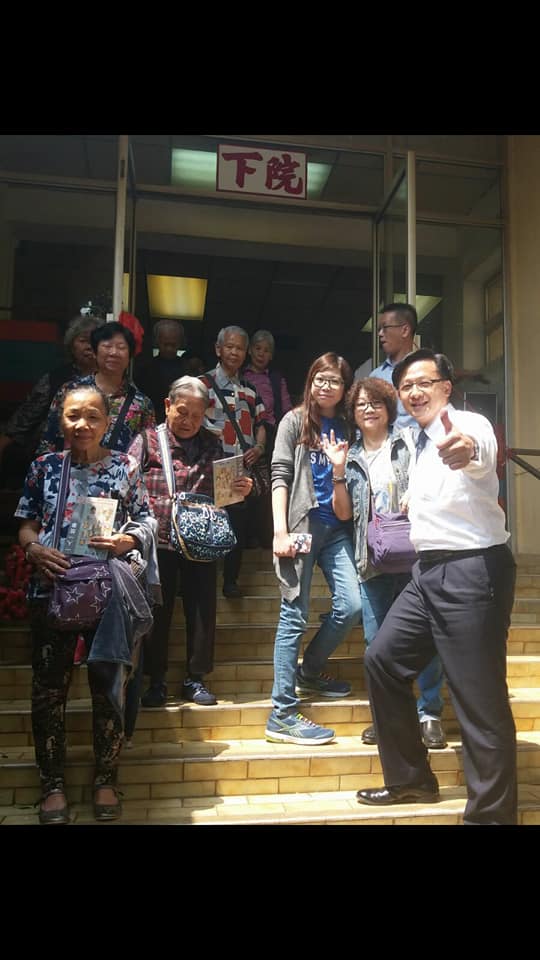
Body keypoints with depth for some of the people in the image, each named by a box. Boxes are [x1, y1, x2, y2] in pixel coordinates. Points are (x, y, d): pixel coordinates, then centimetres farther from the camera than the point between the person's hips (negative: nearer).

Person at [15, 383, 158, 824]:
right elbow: (26, 524, 9)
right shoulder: (44, 466, 7)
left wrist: (127, 540, -16)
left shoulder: (125, 466, 3)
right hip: (52, 587, 2)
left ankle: (106, 780, 24)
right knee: (49, 687, 6)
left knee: (108, 684, 6)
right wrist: (34, 549, -12)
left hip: (107, 586, -1)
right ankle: (53, 784, 23)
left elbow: (148, 519, 3)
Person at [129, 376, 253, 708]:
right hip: (159, 539, -2)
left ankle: (196, 678, 21)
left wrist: (242, 489, -5)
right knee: (158, 609, 6)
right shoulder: (147, 440, 1)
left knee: (202, 608, 6)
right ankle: (157, 680, 20)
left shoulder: (212, 444, 10)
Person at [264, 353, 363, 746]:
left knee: (351, 605, -8)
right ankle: (282, 714, 1)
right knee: (295, 616, -5)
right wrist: (280, 531, -13)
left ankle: (309, 671, 20)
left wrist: (343, 468, -3)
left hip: (337, 528, 5)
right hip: (301, 524, -4)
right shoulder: (295, 421, 5)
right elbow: (280, 475, -4)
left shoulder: (347, 427, 16)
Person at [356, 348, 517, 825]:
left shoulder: (470, 424, -11)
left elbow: (481, 452, -38)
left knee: (481, 700, -6)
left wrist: (467, 451, -61)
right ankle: (411, 779, 28)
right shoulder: (421, 441, 16)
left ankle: (491, 813, 11)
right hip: (429, 571, 9)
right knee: (382, 659, 13)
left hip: (472, 570, -9)